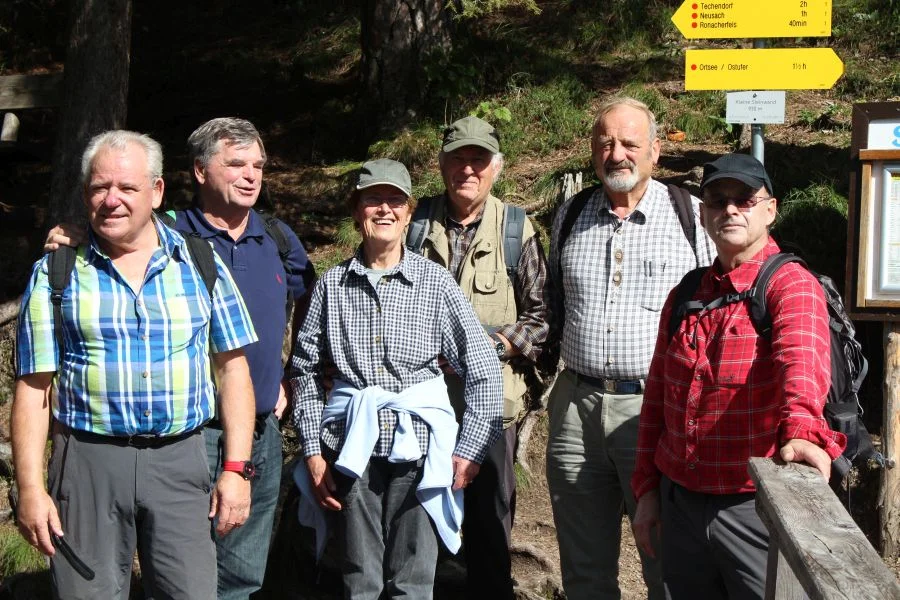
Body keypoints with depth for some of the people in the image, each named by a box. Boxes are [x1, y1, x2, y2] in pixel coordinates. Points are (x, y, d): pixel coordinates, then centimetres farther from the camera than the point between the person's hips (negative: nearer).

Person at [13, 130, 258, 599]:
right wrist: (29, 488, -5)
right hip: (88, 460, 0)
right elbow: (33, 385, 2)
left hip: (180, 459, 1)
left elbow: (232, 368, 6)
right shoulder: (55, 273, 3)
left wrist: (236, 469, -1)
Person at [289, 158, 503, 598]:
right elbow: (306, 370, 7)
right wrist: (313, 450, 2)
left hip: (418, 444, -1)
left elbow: (484, 372, 0)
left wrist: (470, 450, -3)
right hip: (352, 446, 1)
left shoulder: (435, 282, -1)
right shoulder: (332, 284, 4)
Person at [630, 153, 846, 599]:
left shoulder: (791, 284, -9)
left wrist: (802, 433, -48)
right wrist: (647, 489, 11)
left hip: (756, 507, -5)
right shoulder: (685, 295, 9)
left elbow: (803, 362, -30)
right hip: (679, 501, 6)